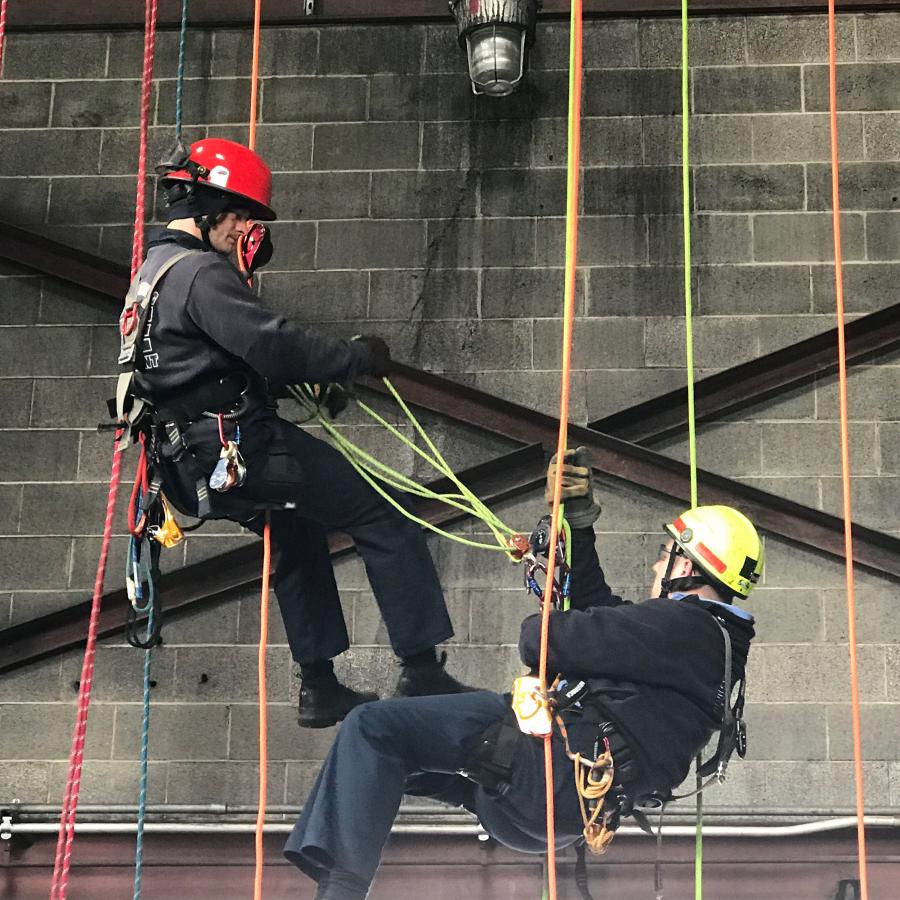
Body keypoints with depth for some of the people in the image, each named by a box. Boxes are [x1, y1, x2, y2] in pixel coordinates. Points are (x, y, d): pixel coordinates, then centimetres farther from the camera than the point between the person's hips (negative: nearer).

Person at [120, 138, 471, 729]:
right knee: (386, 520, -6)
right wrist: (359, 358, -11)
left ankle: (319, 685, 32)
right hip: (246, 448, -11)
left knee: (299, 535, 30)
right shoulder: (199, 273, -15)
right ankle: (422, 670, -7)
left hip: (200, 465, 11)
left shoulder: (154, 271, 18)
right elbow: (272, 346, -23)